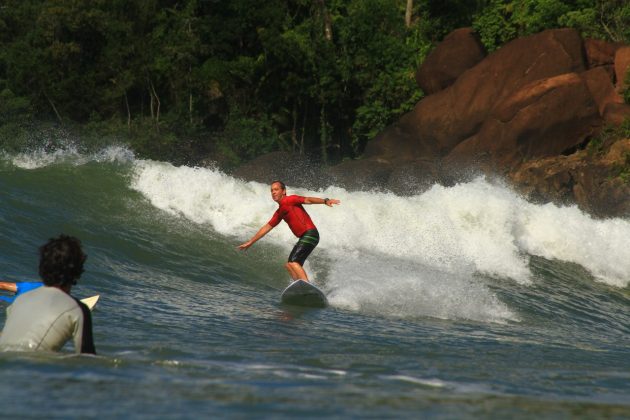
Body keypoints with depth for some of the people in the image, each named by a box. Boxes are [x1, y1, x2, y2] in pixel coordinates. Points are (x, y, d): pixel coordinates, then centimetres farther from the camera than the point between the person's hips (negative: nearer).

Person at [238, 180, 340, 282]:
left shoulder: (288, 200, -4)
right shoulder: (279, 213, 22)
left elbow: (307, 200, -16)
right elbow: (267, 227, 29)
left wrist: (325, 201, -32)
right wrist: (250, 242, 32)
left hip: (310, 234, -10)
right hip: (303, 238, 10)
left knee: (293, 262, -19)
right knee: (289, 265, 10)